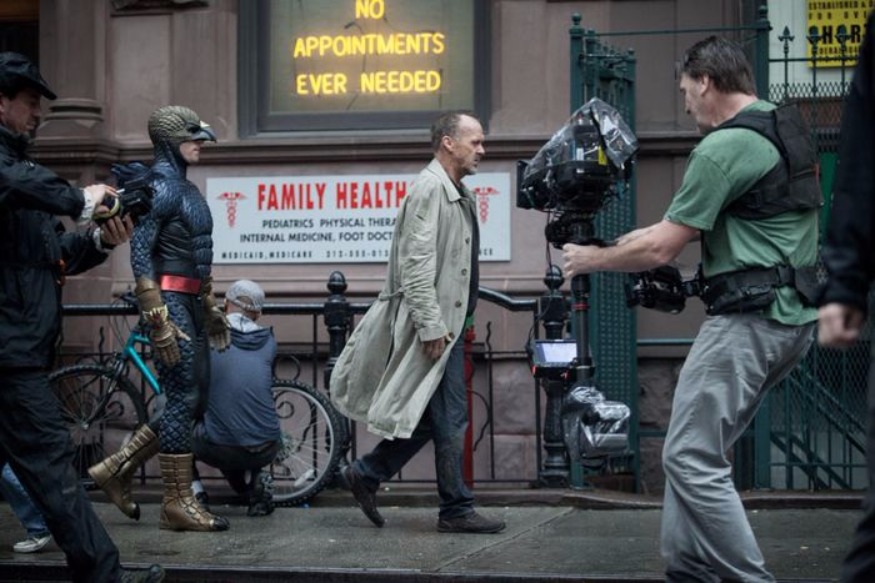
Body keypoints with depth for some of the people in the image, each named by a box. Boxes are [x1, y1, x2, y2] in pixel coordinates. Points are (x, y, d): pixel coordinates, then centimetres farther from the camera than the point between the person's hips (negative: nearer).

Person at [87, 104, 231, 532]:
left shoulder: (184, 188, 17)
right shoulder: (161, 186, -12)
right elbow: (139, 252, -18)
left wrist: (210, 308, 25)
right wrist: (158, 320, -22)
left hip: (189, 302, 10)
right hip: (169, 300, -10)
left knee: (194, 400, 10)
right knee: (183, 399, -7)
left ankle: (117, 469, 17)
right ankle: (177, 503, 0)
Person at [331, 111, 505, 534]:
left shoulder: (458, 194, 17)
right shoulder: (430, 189, -14)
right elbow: (417, 264, -21)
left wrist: (446, 323, 19)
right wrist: (431, 326, -24)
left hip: (448, 322, 10)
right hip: (435, 324, -10)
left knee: (431, 417, 14)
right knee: (451, 418, -4)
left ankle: (366, 475, 21)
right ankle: (457, 510, 3)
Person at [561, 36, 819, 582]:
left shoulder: (723, 148, -14)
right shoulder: (786, 127, 16)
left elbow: (661, 249, -12)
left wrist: (592, 259, 4)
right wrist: (623, 242, 24)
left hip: (750, 320, -10)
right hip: (793, 316, 10)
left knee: (691, 459, -8)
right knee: (699, 450, 14)